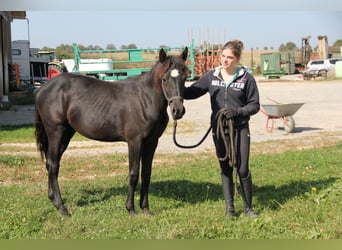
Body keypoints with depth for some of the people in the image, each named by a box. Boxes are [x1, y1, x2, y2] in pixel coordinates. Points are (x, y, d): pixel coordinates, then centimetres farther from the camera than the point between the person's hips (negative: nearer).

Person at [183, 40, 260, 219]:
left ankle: (248, 207, 15)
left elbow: (254, 105, -1)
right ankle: (229, 207, 20)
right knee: (225, 169, 10)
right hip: (219, 129, 3)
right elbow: (192, 92, 7)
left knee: (242, 169, -4)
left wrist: (237, 111, -17)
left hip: (240, 129, -2)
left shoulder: (246, 79, -3)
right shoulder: (211, 76, 4)